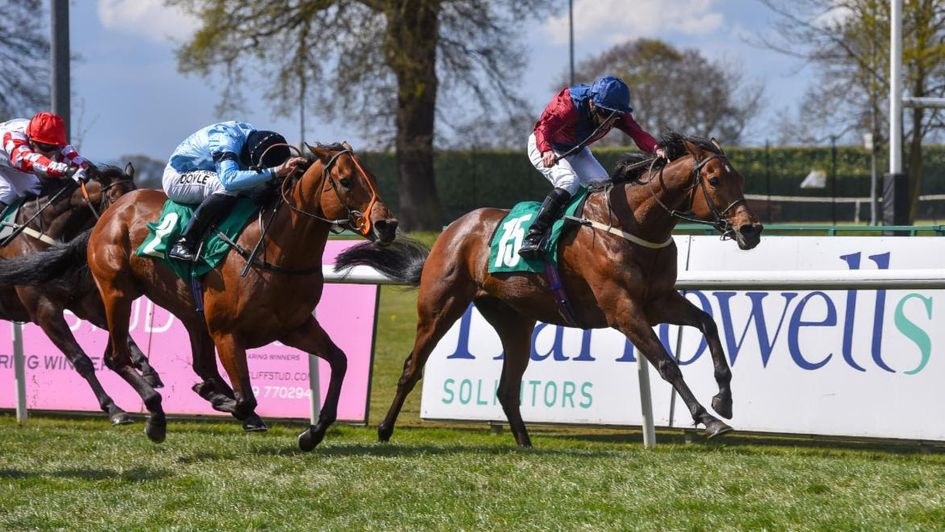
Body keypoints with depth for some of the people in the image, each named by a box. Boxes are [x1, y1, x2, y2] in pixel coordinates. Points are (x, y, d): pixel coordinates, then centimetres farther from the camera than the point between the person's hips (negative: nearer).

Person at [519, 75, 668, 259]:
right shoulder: (569, 106, -37)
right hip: (543, 147, -7)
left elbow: (637, 132, -31)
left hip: (576, 151, 7)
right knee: (569, 181, -30)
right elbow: (544, 127, -49)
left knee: (603, 184, -10)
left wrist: (655, 149, -52)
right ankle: (532, 237, -33)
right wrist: (546, 150, -71)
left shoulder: (616, 114, -20)